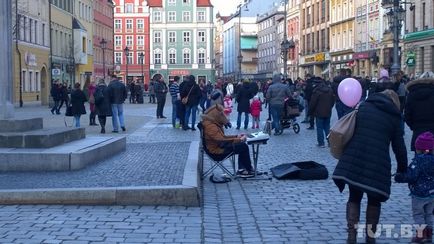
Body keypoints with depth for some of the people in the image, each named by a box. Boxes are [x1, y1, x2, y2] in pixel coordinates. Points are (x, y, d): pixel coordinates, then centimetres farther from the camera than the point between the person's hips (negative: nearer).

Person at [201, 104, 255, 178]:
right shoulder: (210, 126, -23)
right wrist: (239, 140, -21)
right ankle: (249, 170, 0)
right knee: (243, 147, -14)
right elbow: (222, 139, -28)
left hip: (219, 146, 11)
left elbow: (222, 136, 19)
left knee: (242, 145, 6)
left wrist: (236, 137, 10)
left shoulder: (213, 123, 10)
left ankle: (241, 169, 4)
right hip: (217, 150, -11)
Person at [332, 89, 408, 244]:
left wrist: (344, 154, 22)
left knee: (354, 198, 17)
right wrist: (402, 169, 19)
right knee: (374, 200, 18)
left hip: (353, 161, 2)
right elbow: (399, 147, 8)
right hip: (377, 164, -2)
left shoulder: (363, 107, 14)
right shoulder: (394, 117, 9)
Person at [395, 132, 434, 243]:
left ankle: (421, 234, 4)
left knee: (418, 214, 7)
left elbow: (411, 176, -23)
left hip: (419, 193, -7)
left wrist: (399, 178, -11)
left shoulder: (418, 160, -19)